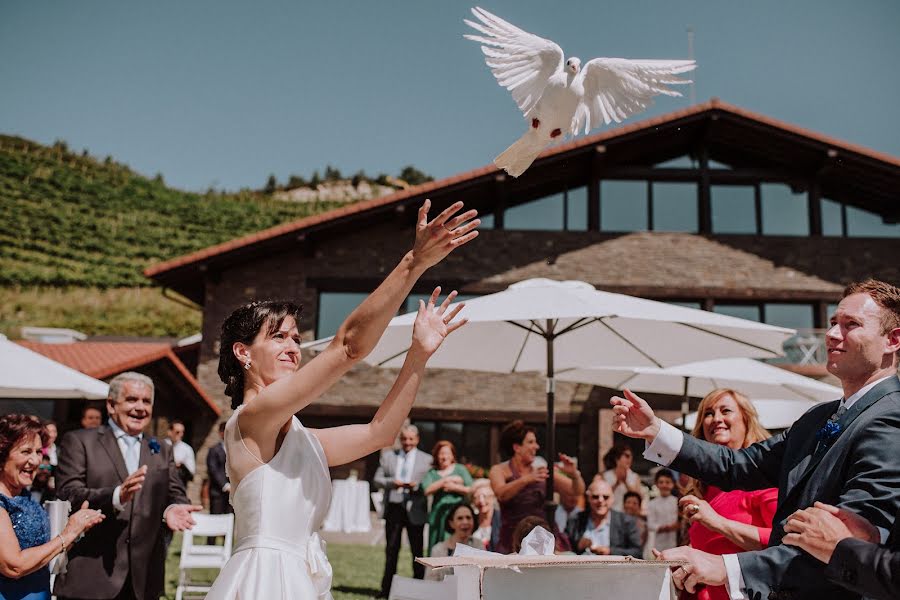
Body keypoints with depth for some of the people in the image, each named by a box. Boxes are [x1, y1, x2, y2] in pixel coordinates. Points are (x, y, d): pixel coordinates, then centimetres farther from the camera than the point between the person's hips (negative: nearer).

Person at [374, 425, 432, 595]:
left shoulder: (426, 459, 6)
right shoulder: (388, 456, 12)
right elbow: (378, 480, 8)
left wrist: (416, 485, -16)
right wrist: (392, 482, -11)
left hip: (415, 509, -1)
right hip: (394, 507, 2)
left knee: (417, 551, 4)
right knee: (391, 549, 7)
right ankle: (387, 589, 14)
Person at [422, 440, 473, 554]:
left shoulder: (460, 469, 12)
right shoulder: (432, 473, 13)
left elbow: (471, 489, 3)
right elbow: (427, 490, -5)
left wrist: (454, 487, -6)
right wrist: (446, 480, -7)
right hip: (438, 515, 1)